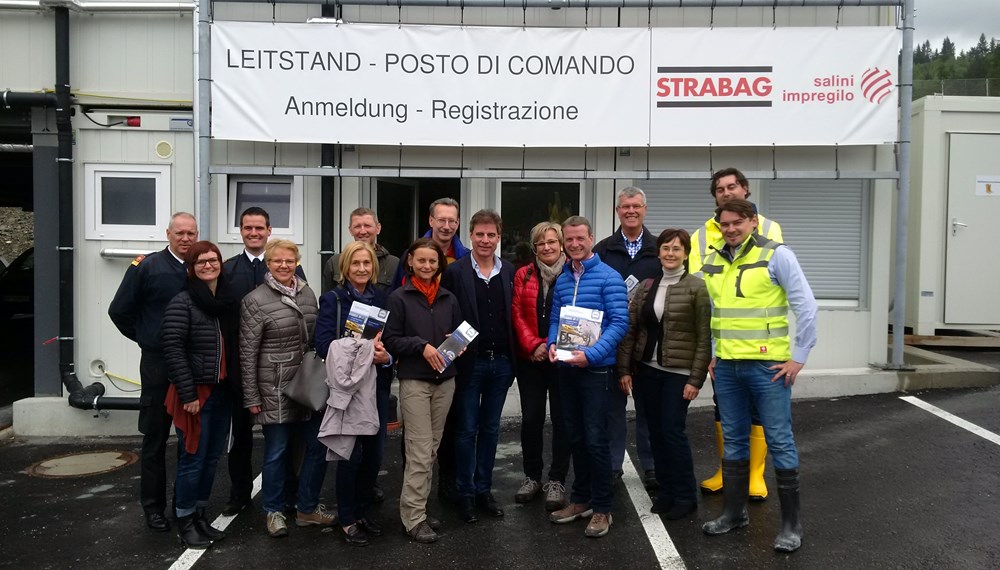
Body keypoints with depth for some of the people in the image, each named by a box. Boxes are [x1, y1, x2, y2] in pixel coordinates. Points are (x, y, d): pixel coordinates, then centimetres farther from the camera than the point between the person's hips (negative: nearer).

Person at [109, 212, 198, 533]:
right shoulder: (146, 267, -5)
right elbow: (119, 311, 0)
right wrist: (147, 339, 3)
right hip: (159, 365, -3)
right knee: (155, 439, 6)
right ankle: (153, 507, 17)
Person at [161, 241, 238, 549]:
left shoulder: (228, 301, 9)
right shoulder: (182, 303, -11)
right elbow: (173, 350, -15)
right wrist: (187, 393, -18)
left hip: (222, 392, 6)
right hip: (195, 393, -6)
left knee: (212, 458, 13)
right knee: (193, 459, 0)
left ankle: (200, 514, 27)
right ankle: (185, 521, 16)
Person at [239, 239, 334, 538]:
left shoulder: (308, 294, 7)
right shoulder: (255, 300, -8)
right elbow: (247, 353, -7)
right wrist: (251, 397, -9)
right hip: (275, 390, -5)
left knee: (318, 446, 8)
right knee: (276, 452, 6)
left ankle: (307, 508, 25)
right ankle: (274, 511, 24)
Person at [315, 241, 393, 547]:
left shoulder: (382, 297, 8)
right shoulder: (333, 299, -4)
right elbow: (323, 344, -13)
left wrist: (386, 355, -13)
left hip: (378, 383, 4)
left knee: (374, 452, 8)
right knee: (351, 453, 1)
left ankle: (362, 510, 28)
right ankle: (347, 519, 18)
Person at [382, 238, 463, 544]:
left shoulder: (449, 298, 10)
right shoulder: (398, 298, -3)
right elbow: (390, 340, -6)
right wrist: (422, 346, -18)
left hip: (445, 380, 5)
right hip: (414, 380, -5)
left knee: (431, 450, 10)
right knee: (420, 451, -6)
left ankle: (418, 507, 22)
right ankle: (414, 517, 4)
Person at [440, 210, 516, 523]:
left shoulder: (509, 272, 4)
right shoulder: (455, 272, -5)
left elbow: (515, 316, 5)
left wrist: (512, 360, 1)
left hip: (501, 362, 3)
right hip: (469, 363, -3)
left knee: (490, 429, 13)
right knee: (466, 430, 6)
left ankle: (484, 489, 26)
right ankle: (465, 493, 19)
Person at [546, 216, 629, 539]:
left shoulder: (608, 277, -8)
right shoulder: (561, 280, 11)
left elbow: (619, 323, -14)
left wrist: (591, 354, -22)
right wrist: (552, 344, -6)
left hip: (596, 368, -6)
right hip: (567, 368, 6)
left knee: (595, 439, -3)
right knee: (575, 437, 14)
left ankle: (602, 508, 10)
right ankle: (581, 499, 27)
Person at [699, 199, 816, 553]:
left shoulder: (776, 255, -8)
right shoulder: (712, 261, 8)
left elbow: (806, 306, -10)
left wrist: (798, 357, -11)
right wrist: (710, 354, 15)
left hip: (767, 364, -5)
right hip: (726, 365, 5)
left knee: (779, 440, 2)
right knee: (733, 440, 14)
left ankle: (791, 523, 14)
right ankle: (734, 512, 28)